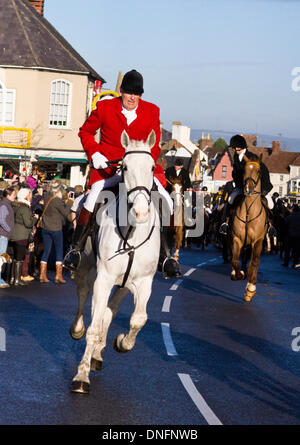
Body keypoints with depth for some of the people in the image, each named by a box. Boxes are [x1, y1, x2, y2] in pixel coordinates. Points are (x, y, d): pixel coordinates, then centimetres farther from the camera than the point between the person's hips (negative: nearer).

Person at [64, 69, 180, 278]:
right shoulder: (104, 108, 0)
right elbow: (86, 131, 12)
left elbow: (155, 145, 3)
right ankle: (76, 248, -7)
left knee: (166, 202, -14)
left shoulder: (152, 112, 3)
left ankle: (165, 255, -1)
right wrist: (94, 153, -4)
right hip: (108, 167, -2)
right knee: (92, 201, -25)